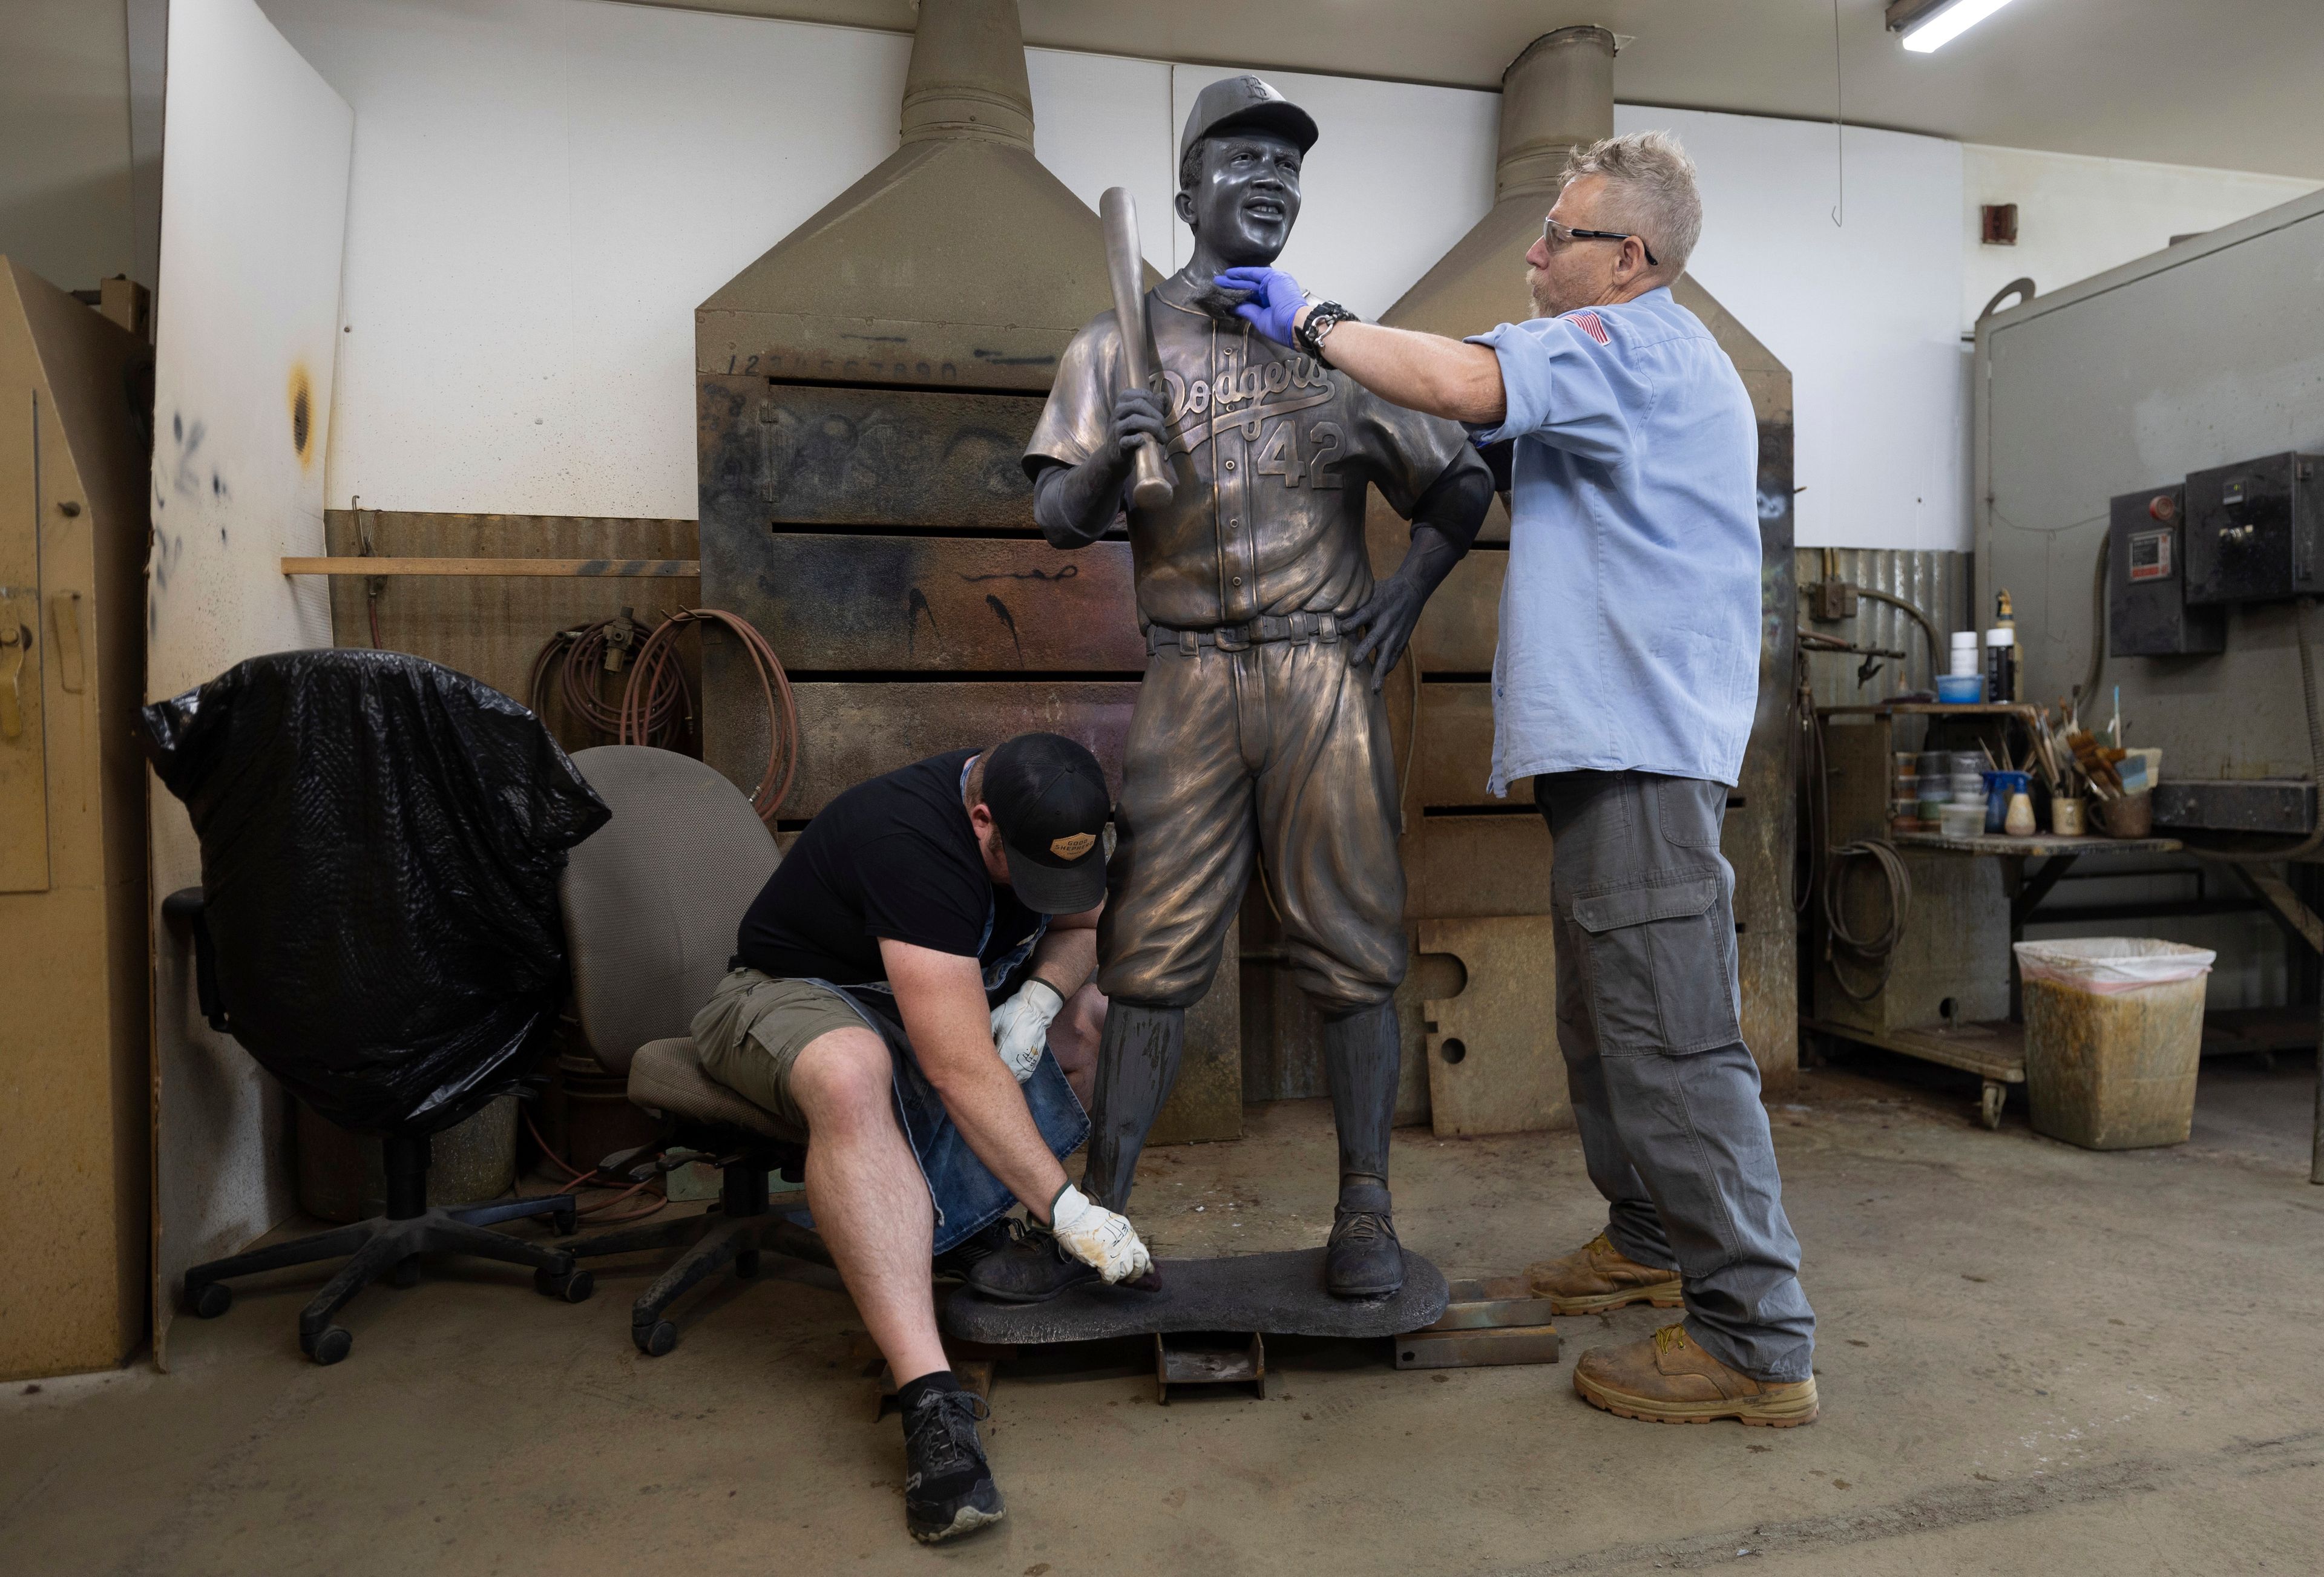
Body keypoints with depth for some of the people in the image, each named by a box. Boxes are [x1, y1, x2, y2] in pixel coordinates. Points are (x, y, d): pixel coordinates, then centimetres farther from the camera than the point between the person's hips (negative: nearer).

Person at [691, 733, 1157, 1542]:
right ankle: (930, 1400, -44)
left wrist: (1039, 997, -15)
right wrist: (1065, 1210, -37)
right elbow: (959, 1068, -40)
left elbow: (1081, 923, 8)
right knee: (849, 1074, -43)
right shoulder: (911, 837, -35)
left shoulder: (1051, 823, -11)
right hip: (796, 992, -8)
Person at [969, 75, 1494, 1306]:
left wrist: (1411, 585, 3)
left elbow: (1460, 484, 19)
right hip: (1188, 681, 0)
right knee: (1151, 950, 0)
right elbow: (1061, 519, 3)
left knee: (1348, 947, 1)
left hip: (1325, 675, 1)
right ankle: (1091, 1218, 9)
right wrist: (1110, 455, -18)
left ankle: (1365, 1214, 11)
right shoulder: (1122, 344, 10)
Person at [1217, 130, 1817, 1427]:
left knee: (1671, 1033, -9)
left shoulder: (1629, 346, -10)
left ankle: (1758, 1340, -1)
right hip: (1620, 739, 11)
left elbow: (1459, 381, -25)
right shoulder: (1651, 361, 25)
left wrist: (1313, 320, -11)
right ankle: (1654, 1239, 33)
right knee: (1610, 1018, 19)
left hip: (1644, 746, -11)